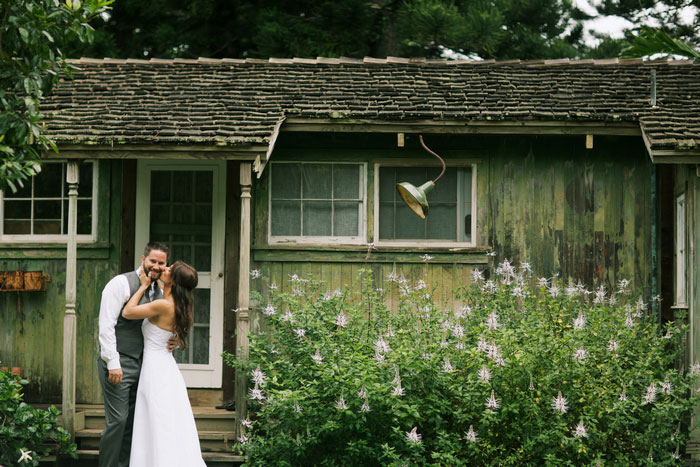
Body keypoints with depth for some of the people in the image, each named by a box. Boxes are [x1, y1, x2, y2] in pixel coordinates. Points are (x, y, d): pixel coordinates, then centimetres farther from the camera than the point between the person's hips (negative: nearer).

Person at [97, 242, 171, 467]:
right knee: (118, 420, -10)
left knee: (133, 421, 8)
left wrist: (172, 342, 1)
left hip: (140, 364, 7)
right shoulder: (121, 283, -8)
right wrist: (113, 362, -20)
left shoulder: (159, 292, 14)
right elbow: (106, 325, -14)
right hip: (117, 363, -7)